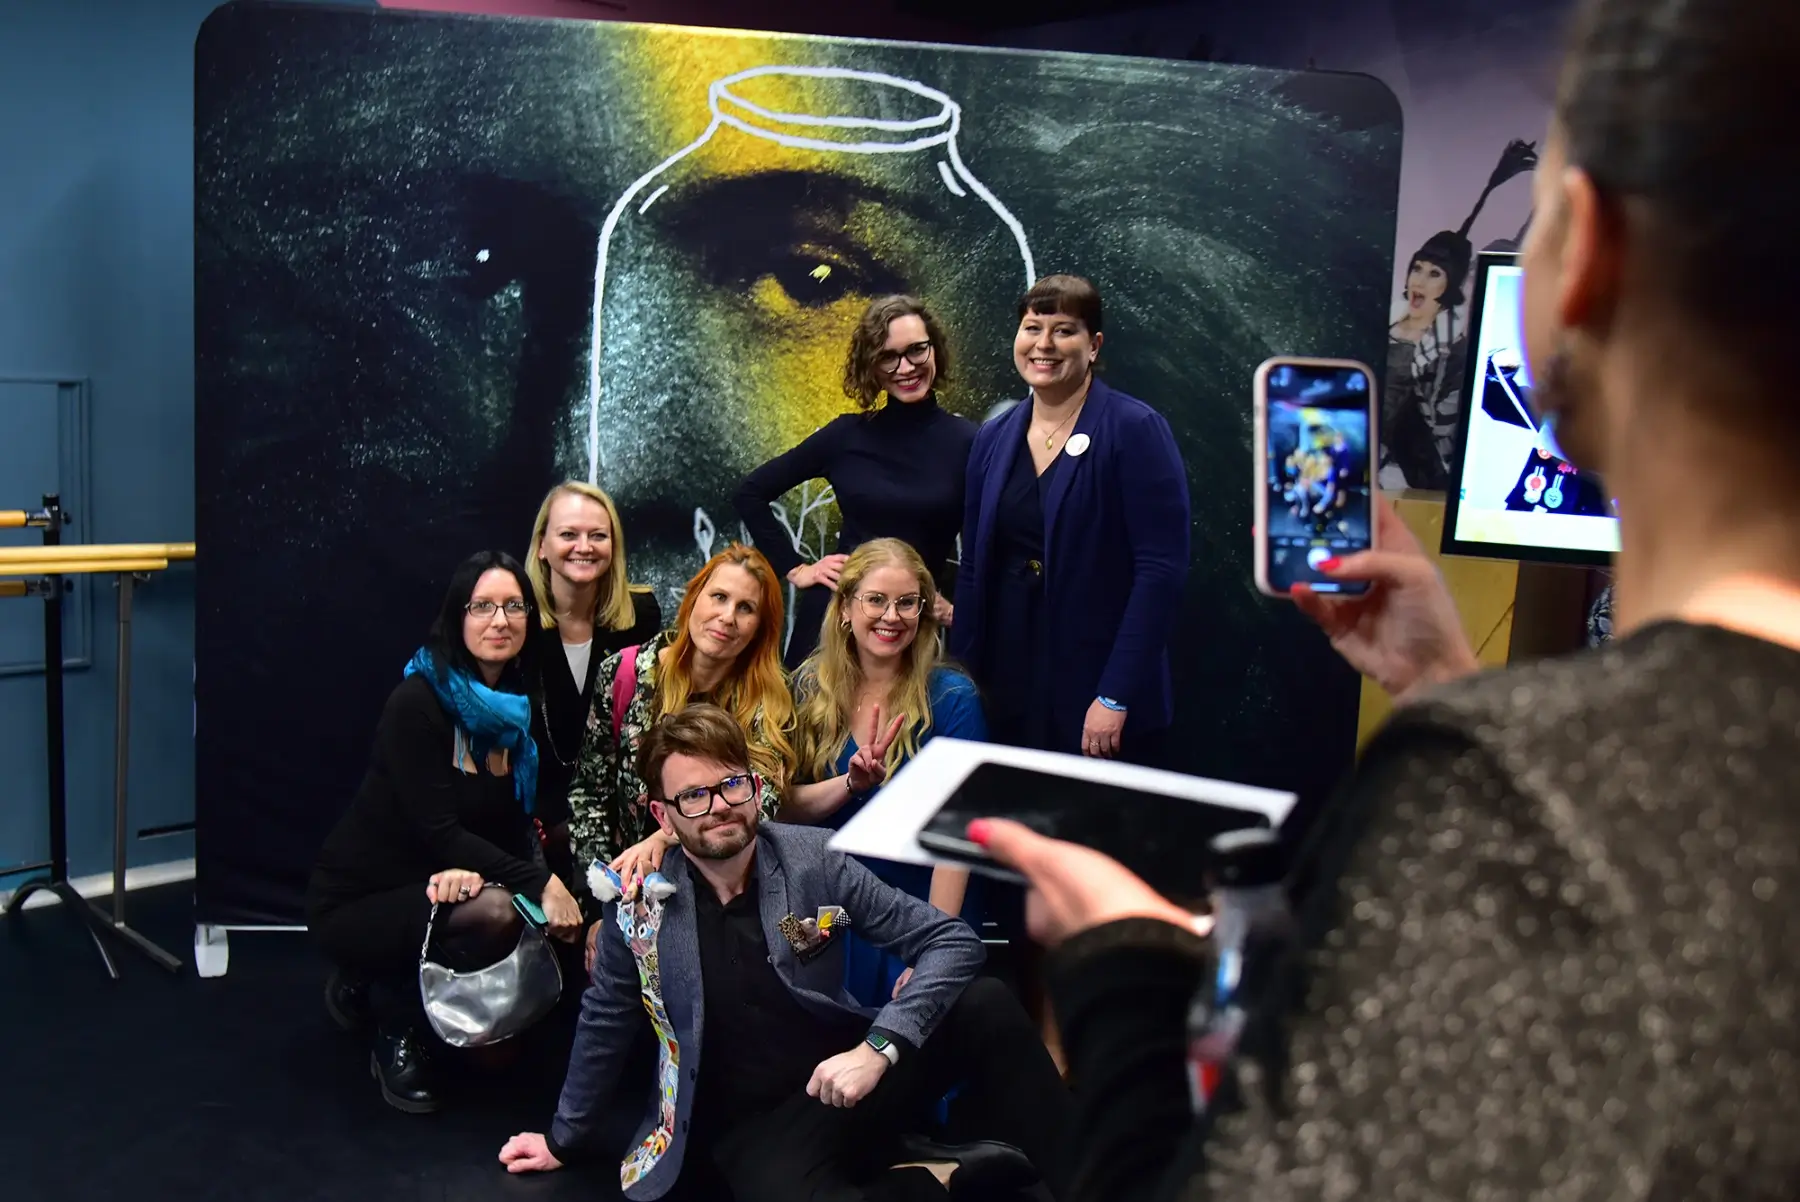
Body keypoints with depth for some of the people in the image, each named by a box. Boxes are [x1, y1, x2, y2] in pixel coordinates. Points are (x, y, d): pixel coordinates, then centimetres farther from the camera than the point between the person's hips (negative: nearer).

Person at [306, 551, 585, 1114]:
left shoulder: (517, 709, 2)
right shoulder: (417, 703, -20)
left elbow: (516, 826, -2)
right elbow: (438, 832, -24)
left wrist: (479, 870, -25)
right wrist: (540, 883, -29)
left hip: (431, 893, 8)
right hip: (356, 900, -8)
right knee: (494, 913, -33)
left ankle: (377, 985, 14)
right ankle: (396, 1026, -3)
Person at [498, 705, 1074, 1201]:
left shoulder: (813, 859, -8)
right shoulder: (639, 902, -7)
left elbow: (952, 941, -9)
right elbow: (604, 1022, 11)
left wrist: (880, 1046, -23)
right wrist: (568, 1137, 22)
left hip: (849, 1077, 1)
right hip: (753, 1125, -1)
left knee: (981, 1004, -25)